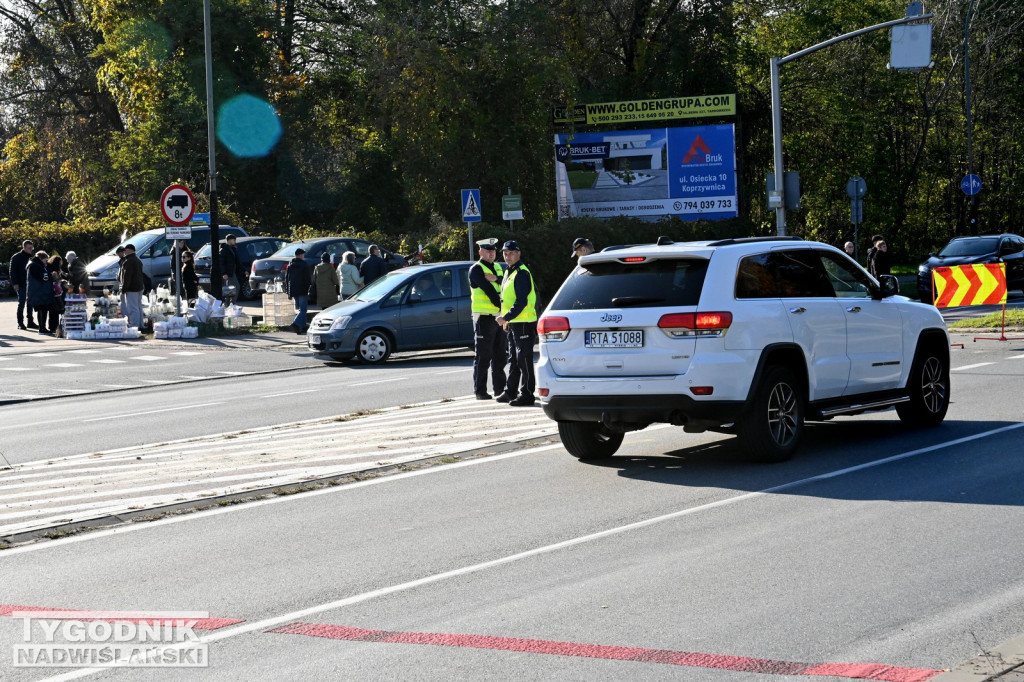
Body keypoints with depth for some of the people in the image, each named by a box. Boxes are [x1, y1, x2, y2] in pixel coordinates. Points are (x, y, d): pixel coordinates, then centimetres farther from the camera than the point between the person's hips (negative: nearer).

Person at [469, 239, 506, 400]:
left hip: (499, 317, 7)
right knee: (483, 356, -5)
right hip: (484, 318, -7)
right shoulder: (476, 269, -6)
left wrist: (496, 278, -19)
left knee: (500, 356, 12)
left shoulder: (498, 268, 17)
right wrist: (501, 306, -18)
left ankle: (499, 388, 20)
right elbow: (488, 289, -15)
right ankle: (480, 391, -2)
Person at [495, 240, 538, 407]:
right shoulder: (509, 271, 17)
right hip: (513, 323, 10)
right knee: (513, 360, 16)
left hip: (524, 323, -10)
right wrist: (507, 320, 20)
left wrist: (506, 317, -24)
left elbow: (522, 301, -22)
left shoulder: (521, 273, -15)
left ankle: (527, 394, -5)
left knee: (524, 359, -7)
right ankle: (511, 391, 25)